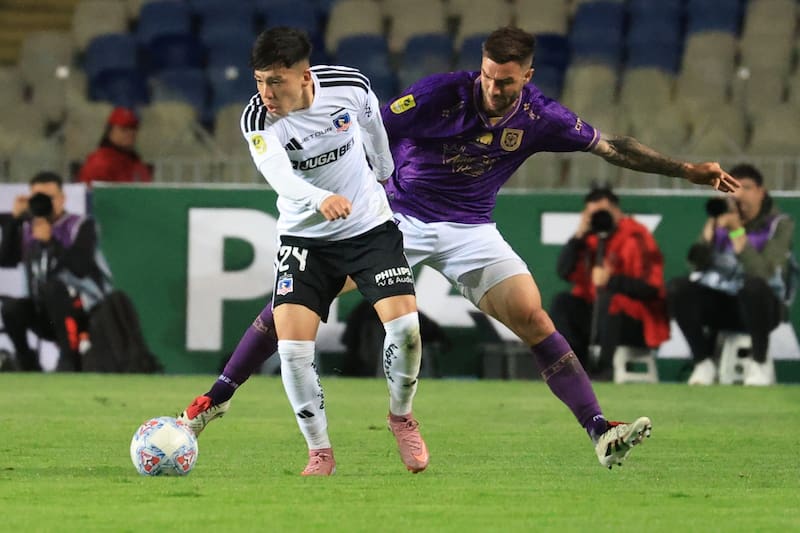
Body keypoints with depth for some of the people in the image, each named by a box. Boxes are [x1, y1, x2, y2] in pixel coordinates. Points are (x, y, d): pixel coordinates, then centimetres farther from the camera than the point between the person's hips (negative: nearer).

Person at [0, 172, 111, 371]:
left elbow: (81, 268, -19)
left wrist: (49, 241, -22)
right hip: (44, 314, 4)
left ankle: (70, 358, -29)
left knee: (53, 286, -33)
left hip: (84, 313, -4)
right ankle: (29, 368, -9)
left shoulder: (81, 226, -4)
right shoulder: (27, 229, 8)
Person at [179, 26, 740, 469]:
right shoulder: (440, 94, -21)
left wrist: (688, 170, -5)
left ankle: (601, 432, -14)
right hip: (395, 215, -2)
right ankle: (220, 394, 3)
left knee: (534, 319, -15)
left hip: (468, 229, 2)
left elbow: (612, 145, -1)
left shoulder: (540, 117, -11)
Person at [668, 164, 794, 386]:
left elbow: (761, 274, -24)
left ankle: (759, 365, -19)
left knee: (754, 286, -38)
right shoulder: (721, 219, 5)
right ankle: (703, 362, -10)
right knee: (678, 288, -22)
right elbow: (699, 264, -7)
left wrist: (737, 231, -28)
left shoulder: (779, 224, -8)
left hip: (758, 307, -4)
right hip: (720, 305, 4)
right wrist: (711, 229, -18)